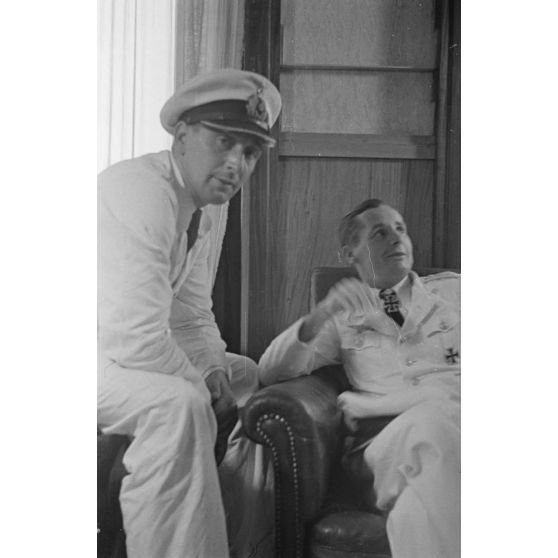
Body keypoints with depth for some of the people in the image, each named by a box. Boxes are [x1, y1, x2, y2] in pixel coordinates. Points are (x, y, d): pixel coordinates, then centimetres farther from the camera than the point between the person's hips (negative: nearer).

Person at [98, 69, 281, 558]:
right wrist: (201, 383, -17)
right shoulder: (141, 192, -26)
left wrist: (215, 375, -8)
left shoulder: (197, 209, 5)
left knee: (242, 373, 17)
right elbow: (135, 337, -33)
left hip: (118, 352, 11)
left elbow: (192, 318, 10)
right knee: (179, 403, -33)